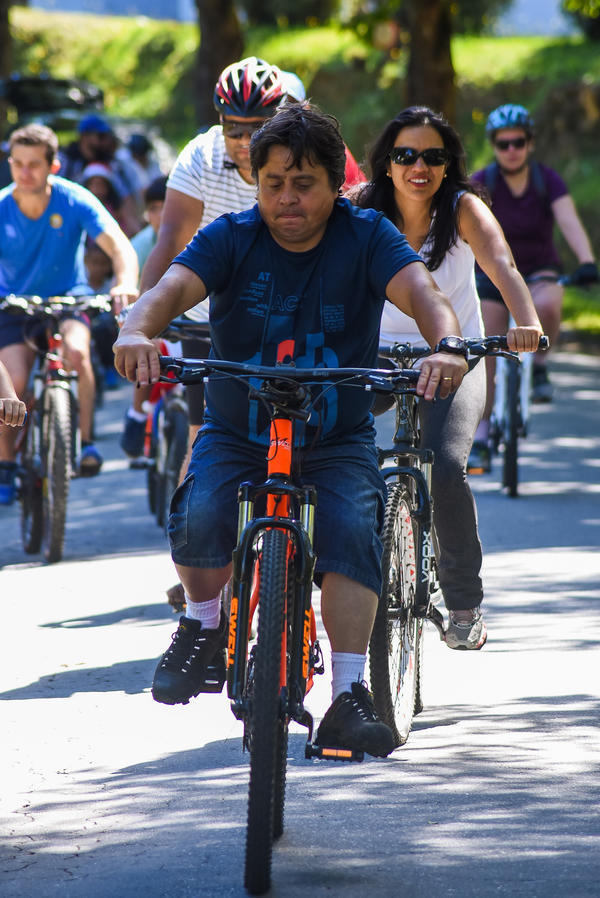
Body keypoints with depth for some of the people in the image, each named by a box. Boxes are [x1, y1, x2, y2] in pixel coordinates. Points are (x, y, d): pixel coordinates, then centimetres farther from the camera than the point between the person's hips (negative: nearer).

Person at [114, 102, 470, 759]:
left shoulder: (365, 237, -7)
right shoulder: (230, 238, -7)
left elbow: (420, 292, -24)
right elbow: (173, 286, -25)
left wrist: (446, 346, -47)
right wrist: (136, 331, -49)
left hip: (338, 439, 0)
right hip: (237, 431, 0)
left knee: (352, 529, -28)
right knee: (201, 519, -28)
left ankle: (349, 698, -23)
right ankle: (204, 623, 2)